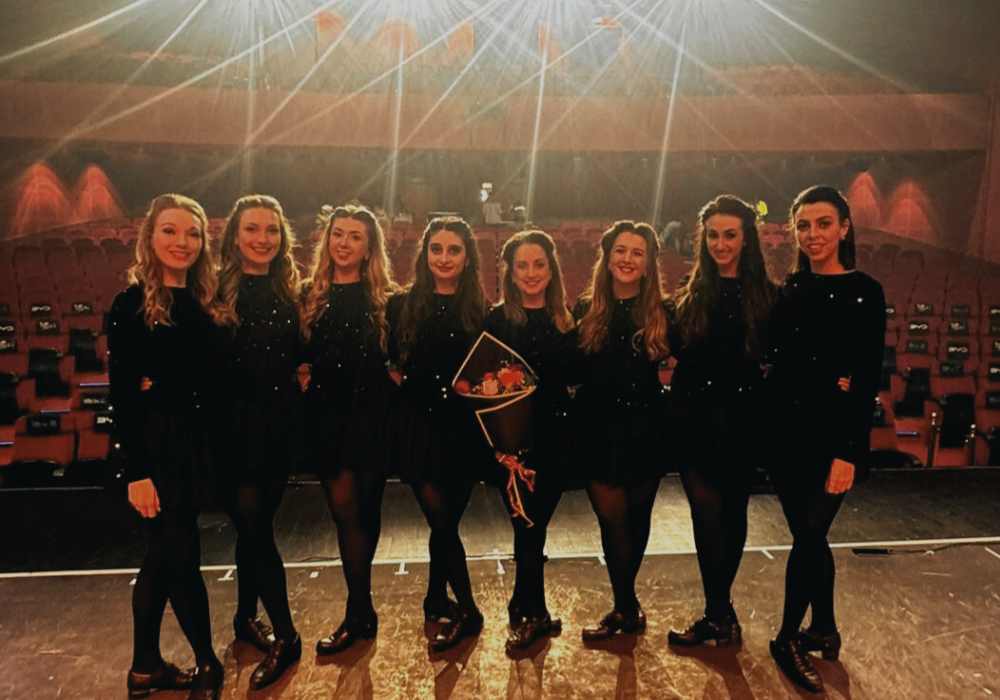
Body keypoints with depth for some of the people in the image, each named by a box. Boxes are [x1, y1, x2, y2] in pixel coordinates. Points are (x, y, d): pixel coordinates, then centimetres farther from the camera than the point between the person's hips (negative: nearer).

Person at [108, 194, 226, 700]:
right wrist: (136, 472, -17)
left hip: (196, 445, 6)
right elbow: (122, 395, -13)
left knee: (164, 555, 15)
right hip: (156, 445, -6)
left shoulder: (202, 304, 9)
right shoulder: (132, 305, -8)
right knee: (182, 554, 1)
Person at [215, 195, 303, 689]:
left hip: (280, 424, 4)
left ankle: (246, 618, 34)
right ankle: (285, 637, 12)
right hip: (236, 425, -3)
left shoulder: (289, 294, 7)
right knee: (256, 530, -2)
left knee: (254, 527, 15)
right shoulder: (219, 291, -5)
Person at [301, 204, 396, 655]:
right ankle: (360, 613, 17)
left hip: (370, 418, -1)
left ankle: (358, 613, 25)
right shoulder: (311, 297, 7)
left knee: (362, 512, 7)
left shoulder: (383, 300, 4)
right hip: (327, 418, 1)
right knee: (347, 511, 2)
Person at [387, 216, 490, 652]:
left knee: (447, 522, 9)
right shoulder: (403, 306, 2)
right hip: (419, 426, 0)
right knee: (442, 522, -1)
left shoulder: (481, 312, 2)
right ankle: (467, 612, 18)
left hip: (464, 431, 1)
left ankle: (436, 600, 34)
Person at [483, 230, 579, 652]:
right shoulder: (497, 320, -2)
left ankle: (524, 611, 31)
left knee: (535, 526, 11)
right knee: (529, 527, 3)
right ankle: (534, 614, 23)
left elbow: (574, 379, 5)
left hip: (555, 439, 3)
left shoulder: (566, 322, 7)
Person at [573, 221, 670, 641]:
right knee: (614, 518, 0)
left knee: (636, 518, 12)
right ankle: (629, 609, 21)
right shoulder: (587, 311, 2)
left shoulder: (661, 314, 0)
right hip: (600, 431, 0)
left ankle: (623, 606, 32)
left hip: (644, 432, 0)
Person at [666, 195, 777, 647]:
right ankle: (721, 614, 13)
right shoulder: (690, 294, 7)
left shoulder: (764, 294, 2)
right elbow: (672, 350, 6)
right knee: (709, 512, -2)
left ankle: (718, 615, 22)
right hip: (694, 418, 1)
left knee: (731, 512, 8)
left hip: (741, 420, -1)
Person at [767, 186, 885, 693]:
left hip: (834, 434, -4)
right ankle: (824, 629, 33)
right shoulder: (789, 289, 7)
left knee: (808, 534, 0)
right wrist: (767, 430, -9)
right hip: (787, 431, 4)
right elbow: (774, 363, 4)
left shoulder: (865, 292, -6)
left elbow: (869, 379, -10)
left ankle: (788, 638, 20)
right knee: (809, 535, 14)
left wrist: (848, 451, -15)